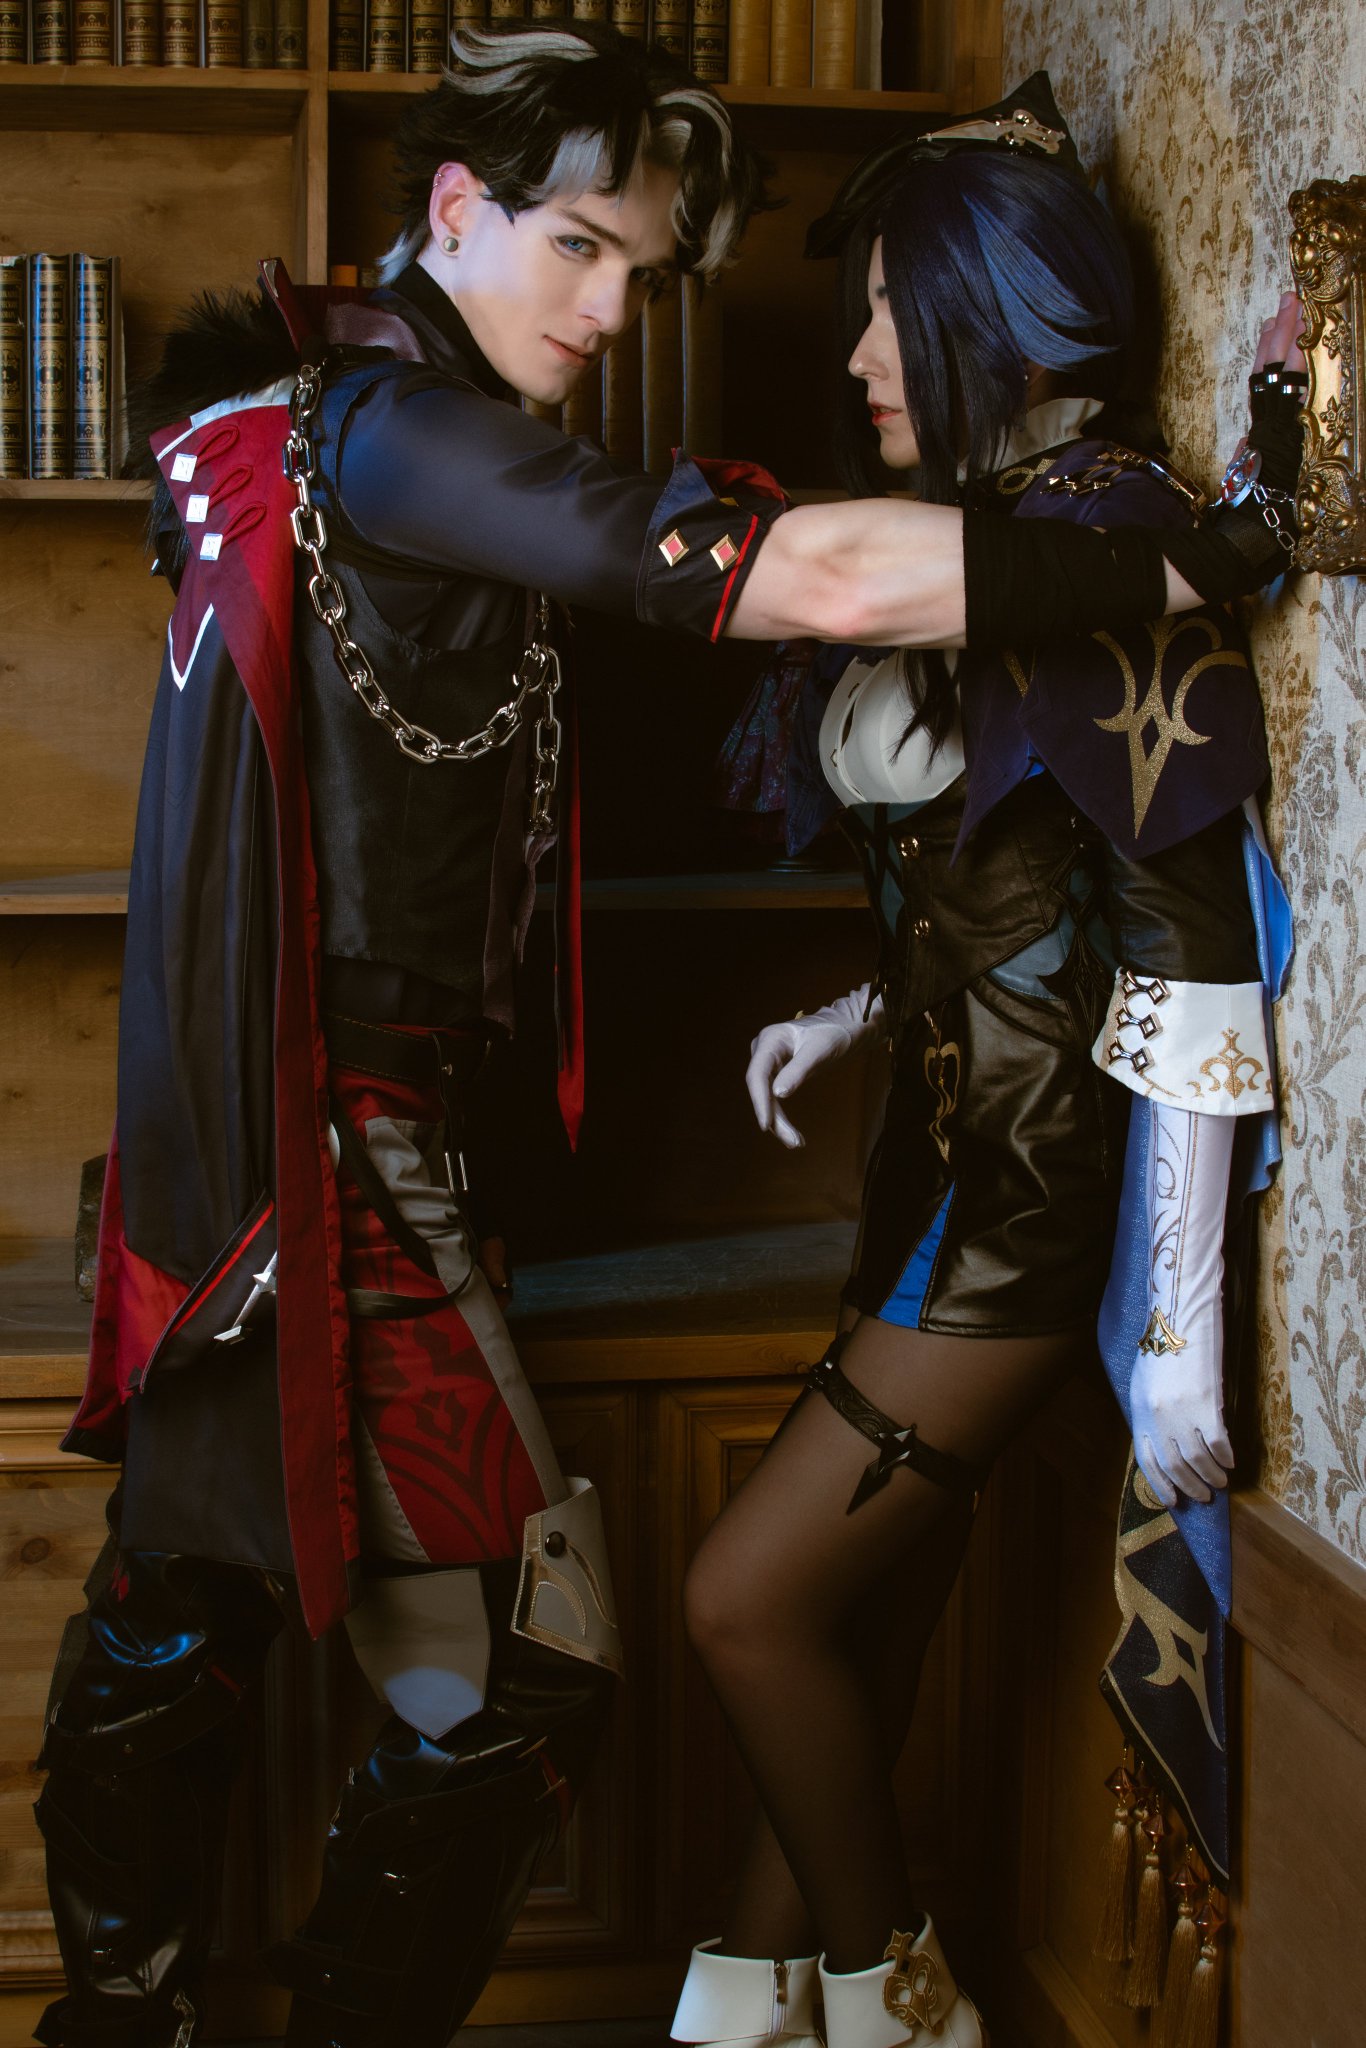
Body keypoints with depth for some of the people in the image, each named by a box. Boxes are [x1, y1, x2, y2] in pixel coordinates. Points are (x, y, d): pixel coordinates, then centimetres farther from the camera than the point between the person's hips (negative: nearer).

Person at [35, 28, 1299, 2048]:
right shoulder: (387, 424, -15)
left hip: (228, 1137, 11)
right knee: (517, 1670, -5)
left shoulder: (291, 402, 15)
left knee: (179, 1615, 20)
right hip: (340, 1148, -11)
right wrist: (1225, 554, -22)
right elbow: (826, 577, -25)